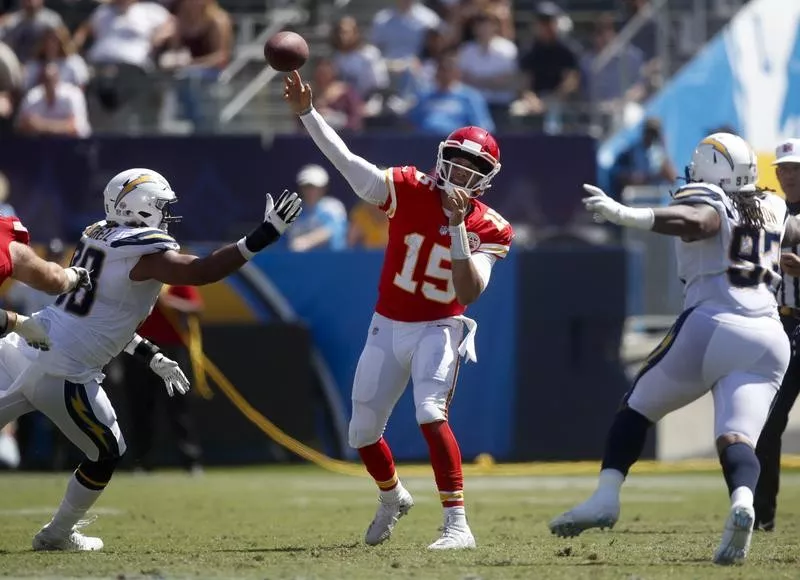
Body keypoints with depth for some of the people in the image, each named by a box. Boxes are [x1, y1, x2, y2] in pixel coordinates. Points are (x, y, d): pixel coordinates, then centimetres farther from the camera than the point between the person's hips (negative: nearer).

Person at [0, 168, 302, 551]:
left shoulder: (97, 237, 16)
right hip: (61, 373, -7)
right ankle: (58, 534, 26)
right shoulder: (145, 251, -10)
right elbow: (200, 272, -21)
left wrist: (150, 356, 28)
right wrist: (263, 236, -19)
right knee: (106, 454, 15)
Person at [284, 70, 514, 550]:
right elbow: (347, 162, -14)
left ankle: (458, 525, -27)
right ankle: (392, 498, 44)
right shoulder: (409, 190, -9)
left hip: (439, 329, -3)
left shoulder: (489, 229, -12)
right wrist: (307, 113, -24)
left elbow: (470, 292, -23)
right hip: (388, 328, 3)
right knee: (363, 431, 12)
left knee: (432, 414, -28)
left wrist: (457, 225, -29)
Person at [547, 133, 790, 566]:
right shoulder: (773, 209, 22)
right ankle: (742, 501, -39)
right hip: (769, 339, 4)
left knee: (636, 408, 15)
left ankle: (606, 497, 1)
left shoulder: (708, 202, 5)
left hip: (711, 324, -4)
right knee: (737, 438, -7)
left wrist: (625, 215, -32)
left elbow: (695, 222, -20)